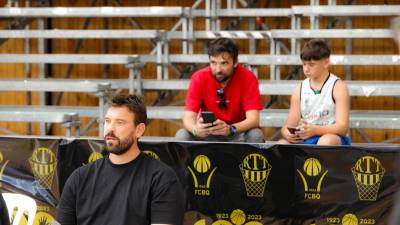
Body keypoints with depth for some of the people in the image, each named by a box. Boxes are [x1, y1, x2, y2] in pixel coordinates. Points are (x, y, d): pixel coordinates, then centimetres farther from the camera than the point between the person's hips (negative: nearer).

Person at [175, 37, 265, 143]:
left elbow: (253, 119, -23)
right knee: (182, 135, -26)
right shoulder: (199, 78, -13)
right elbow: (188, 117, -19)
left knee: (256, 136, -32)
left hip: (238, 134, -1)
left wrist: (230, 129, -44)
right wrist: (196, 129, -44)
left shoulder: (247, 78, -16)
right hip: (208, 133, 1)